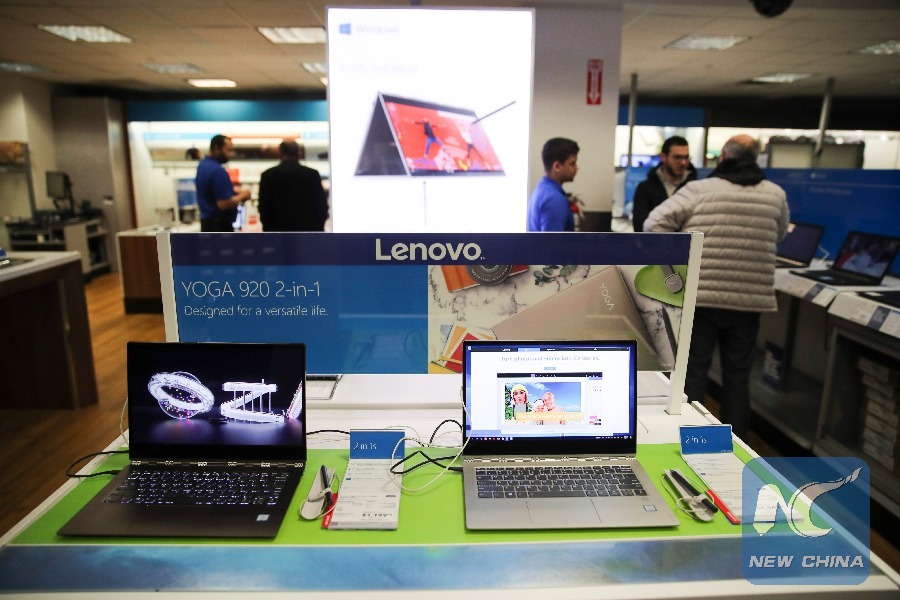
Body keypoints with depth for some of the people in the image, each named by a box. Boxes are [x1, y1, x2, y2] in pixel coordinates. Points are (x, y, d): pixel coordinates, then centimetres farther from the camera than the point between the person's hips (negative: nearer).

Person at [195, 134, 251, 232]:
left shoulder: (203, 165, 11)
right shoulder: (218, 171, -20)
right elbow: (224, 203, -25)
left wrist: (235, 193, 10)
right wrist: (242, 196, -9)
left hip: (207, 221, 10)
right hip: (219, 224, -10)